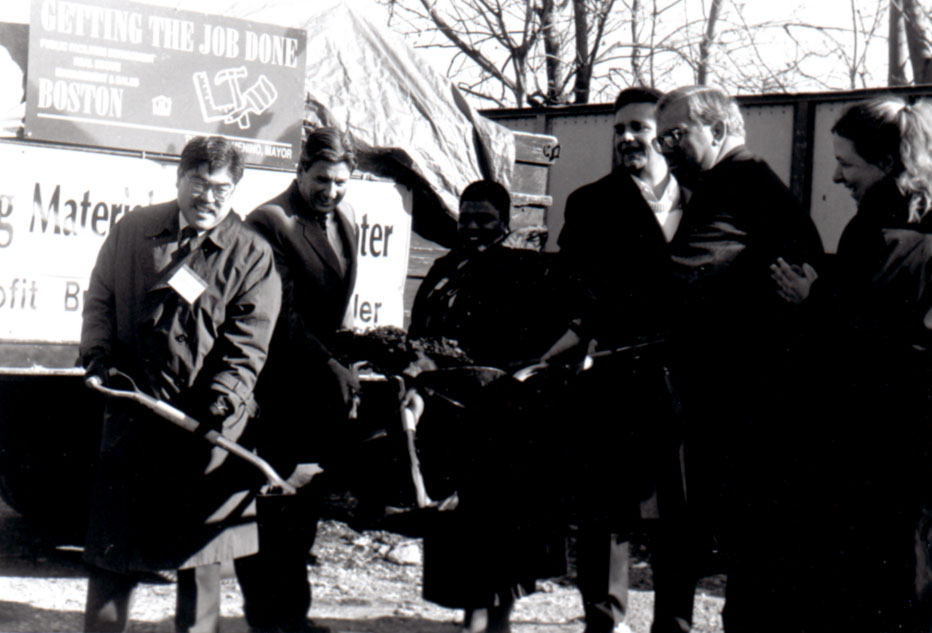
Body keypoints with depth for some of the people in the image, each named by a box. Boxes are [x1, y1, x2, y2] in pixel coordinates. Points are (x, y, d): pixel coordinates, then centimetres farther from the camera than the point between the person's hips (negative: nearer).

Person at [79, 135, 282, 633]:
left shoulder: (252, 256, 0)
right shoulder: (132, 232, 8)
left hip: (206, 423, -2)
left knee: (199, 553, 5)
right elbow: (99, 302, 15)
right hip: (132, 413, 2)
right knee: (112, 545, 8)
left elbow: (247, 345, -5)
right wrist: (99, 358, -2)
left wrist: (223, 400, -19)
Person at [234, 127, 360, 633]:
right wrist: (330, 367, -17)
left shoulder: (342, 221, 14)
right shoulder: (270, 222, -10)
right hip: (279, 388, -7)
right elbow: (282, 316, -15)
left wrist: (338, 367, 9)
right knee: (271, 509, -2)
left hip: (320, 387, 7)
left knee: (304, 504, 11)